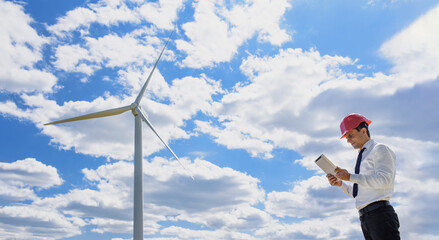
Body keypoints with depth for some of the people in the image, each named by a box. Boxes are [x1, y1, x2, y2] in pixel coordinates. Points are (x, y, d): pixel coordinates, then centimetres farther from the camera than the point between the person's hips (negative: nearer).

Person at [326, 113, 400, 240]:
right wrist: (341, 183, 8)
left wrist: (350, 177, -16)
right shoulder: (362, 157, 23)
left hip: (379, 214, -8)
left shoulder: (379, 149, 0)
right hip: (365, 217, 8)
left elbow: (385, 179, -17)